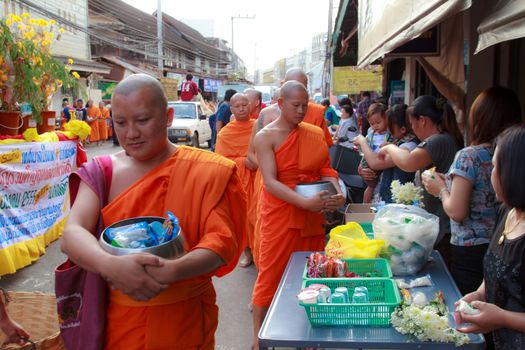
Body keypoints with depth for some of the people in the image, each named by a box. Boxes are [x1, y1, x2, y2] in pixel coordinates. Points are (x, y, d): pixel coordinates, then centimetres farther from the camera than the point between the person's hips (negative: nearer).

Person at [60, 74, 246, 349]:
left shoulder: (206, 171, -9)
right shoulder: (101, 173, -4)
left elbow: (222, 240, -16)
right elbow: (72, 234, -15)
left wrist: (173, 271, -33)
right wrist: (110, 265, -35)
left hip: (184, 319, -1)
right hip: (117, 319, 2)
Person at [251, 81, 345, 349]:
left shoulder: (315, 133, 7)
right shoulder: (265, 137, -8)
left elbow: (326, 169, 10)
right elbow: (270, 181, -17)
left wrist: (337, 192, -12)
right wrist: (305, 202, -28)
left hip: (313, 215, 5)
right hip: (279, 214, -5)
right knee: (271, 274, 2)